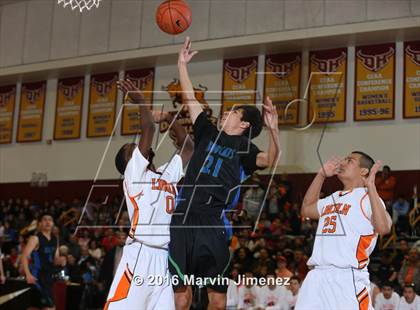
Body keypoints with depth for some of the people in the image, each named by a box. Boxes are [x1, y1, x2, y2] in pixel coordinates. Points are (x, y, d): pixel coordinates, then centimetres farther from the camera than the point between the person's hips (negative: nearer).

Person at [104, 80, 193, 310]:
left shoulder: (167, 175, 23)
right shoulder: (133, 173, 2)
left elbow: (188, 148, 26)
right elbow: (148, 130, -7)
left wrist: (168, 118, 24)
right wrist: (141, 101, 3)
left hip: (163, 257, 7)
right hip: (139, 255, -7)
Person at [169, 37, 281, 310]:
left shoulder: (244, 146, 5)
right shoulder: (208, 133, 18)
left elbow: (270, 160, -15)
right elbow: (190, 98, 22)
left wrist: (274, 130, -32)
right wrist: (182, 64, 23)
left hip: (212, 221, -4)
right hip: (183, 218, 4)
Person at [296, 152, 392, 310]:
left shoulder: (367, 198, -3)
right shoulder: (333, 198, 21)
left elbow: (383, 228, -19)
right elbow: (306, 209, 36)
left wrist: (370, 186, -21)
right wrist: (321, 174, 30)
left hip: (349, 278, -7)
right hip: (317, 276, 7)